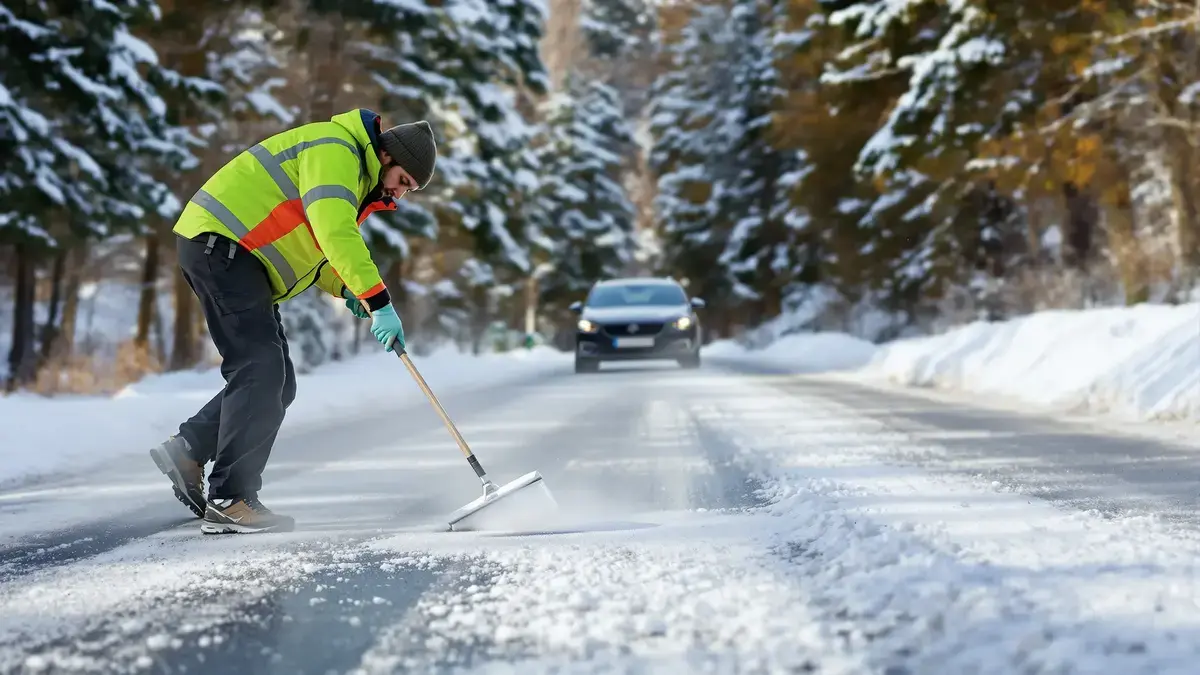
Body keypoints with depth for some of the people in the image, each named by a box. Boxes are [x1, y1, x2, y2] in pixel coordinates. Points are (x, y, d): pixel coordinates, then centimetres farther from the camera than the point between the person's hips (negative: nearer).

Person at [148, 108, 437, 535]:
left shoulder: (358, 177, 19)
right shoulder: (335, 150, -14)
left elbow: (306, 243, 26)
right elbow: (334, 232, -28)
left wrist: (342, 288, 7)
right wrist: (378, 302, -31)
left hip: (242, 259, 11)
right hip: (218, 243, -11)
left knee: (277, 383, 7)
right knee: (261, 369, -17)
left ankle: (187, 450, 14)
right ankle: (230, 501, -16)